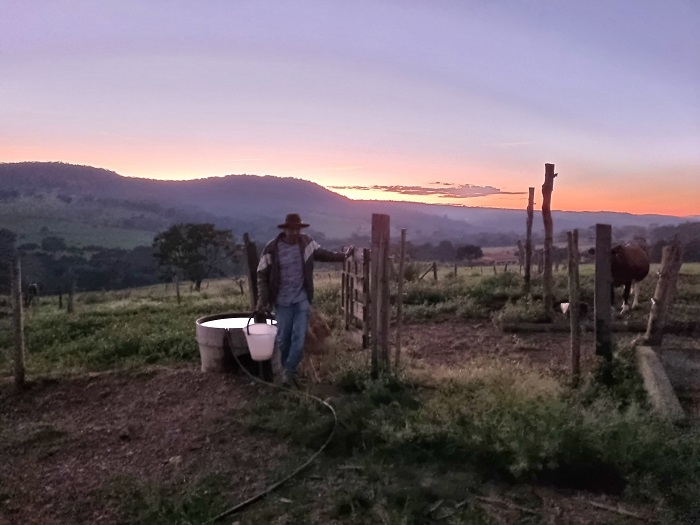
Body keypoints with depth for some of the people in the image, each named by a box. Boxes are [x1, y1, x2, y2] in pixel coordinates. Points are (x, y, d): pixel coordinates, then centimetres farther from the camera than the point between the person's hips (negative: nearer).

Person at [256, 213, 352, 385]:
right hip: (282, 301, -1)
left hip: (302, 299, 1)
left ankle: (289, 370, 9)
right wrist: (262, 300, -11)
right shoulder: (272, 248, -13)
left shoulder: (306, 242, -5)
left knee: (299, 337, -5)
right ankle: (286, 368, 30)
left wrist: (342, 255, 11)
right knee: (283, 338, 8)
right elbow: (262, 275, -6)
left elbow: (321, 253, 15)